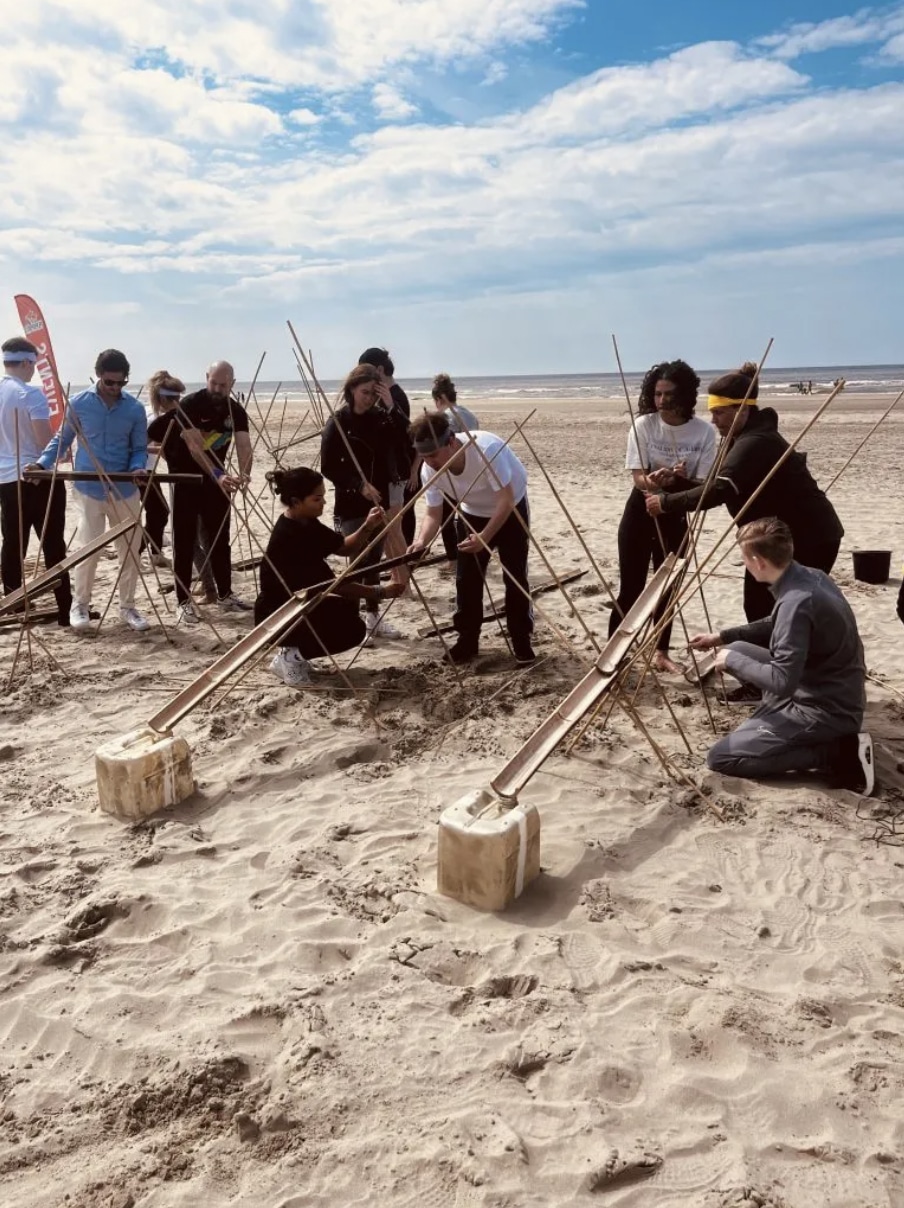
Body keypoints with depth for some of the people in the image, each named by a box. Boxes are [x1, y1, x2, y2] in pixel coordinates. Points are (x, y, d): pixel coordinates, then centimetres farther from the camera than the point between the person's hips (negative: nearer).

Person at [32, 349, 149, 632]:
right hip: (90, 489, -2)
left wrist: (138, 468, -18)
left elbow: (140, 449, 3)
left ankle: (127, 606, 23)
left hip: (125, 490, 2)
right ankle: (79, 605, 17)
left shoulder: (135, 409, -1)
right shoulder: (78, 404, -3)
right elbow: (62, 439, 6)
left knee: (130, 549, 8)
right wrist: (42, 463, -9)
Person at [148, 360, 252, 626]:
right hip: (186, 478, -4)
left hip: (216, 480, 5)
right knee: (185, 541, -2)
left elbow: (244, 446, -16)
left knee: (219, 539, 10)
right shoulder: (189, 405, -17)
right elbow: (195, 448, -28)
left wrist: (244, 474, -37)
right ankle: (184, 601, 2)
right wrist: (219, 476, -41)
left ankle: (225, 595, 20)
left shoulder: (237, 411, -3)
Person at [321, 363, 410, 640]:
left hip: (380, 499, 5)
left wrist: (392, 407, -16)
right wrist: (359, 485, -19)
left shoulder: (381, 418, 4)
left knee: (374, 560, 11)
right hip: (351, 503, -5)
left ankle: (373, 615, 22)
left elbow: (406, 443, -9)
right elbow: (328, 467, -9)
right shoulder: (338, 422, -7)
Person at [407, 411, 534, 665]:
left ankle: (522, 641, 5)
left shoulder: (487, 449, -39)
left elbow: (506, 500, -37)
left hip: (511, 510, -4)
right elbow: (433, 513, -16)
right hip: (473, 514, 4)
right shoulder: (429, 470, -23)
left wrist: (484, 537, -48)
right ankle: (467, 640, 12)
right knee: (466, 578, -1)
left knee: (515, 576, -8)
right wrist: (421, 541, -36)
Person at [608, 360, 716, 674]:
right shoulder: (643, 424, -13)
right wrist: (653, 481, -40)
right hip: (641, 511, -1)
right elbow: (637, 477, -16)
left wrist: (679, 480, -34)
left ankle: (661, 652, 24)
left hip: (675, 516, 2)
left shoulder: (704, 431, -12)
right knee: (630, 588, -2)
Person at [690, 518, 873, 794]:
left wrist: (732, 661, -13)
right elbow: (777, 627, 20)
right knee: (739, 650, 17)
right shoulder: (811, 576, 1)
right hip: (829, 696, 9)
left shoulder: (797, 602, -28)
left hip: (827, 711, -9)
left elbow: (781, 682, -29)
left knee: (720, 758, -9)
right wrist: (722, 637, 18)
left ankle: (838, 753, -8)